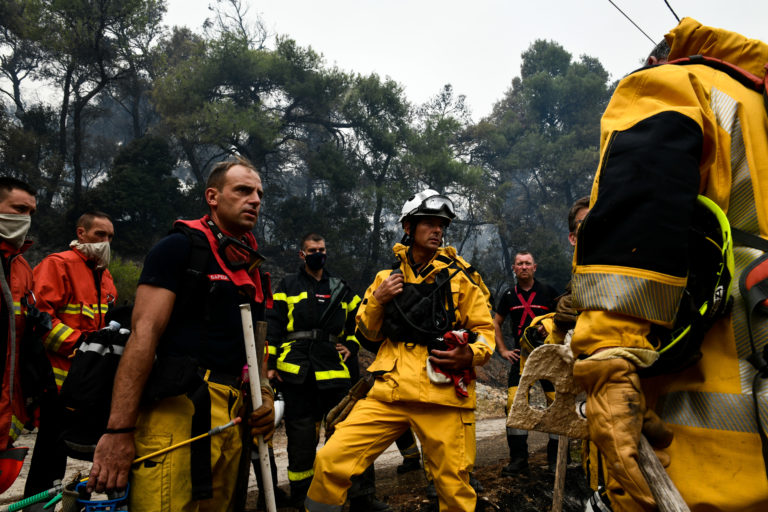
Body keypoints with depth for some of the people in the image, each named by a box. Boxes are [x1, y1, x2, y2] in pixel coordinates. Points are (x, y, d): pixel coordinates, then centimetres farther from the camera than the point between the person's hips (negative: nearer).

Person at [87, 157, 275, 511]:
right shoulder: (180, 247, -3)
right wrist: (119, 431, -17)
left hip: (233, 415, 7)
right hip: (180, 408, -7)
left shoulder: (253, 267, 18)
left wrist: (264, 394, 6)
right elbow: (144, 333, -11)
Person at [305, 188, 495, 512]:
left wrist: (470, 354, -15)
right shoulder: (388, 277, 15)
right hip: (389, 392, 2)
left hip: (442, 395, -2)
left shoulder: (459, 275, 6)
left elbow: (484, 330, 7)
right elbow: (368, 334, 19)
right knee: (331, 460, -7)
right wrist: (377, 300, 0)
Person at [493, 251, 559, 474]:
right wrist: (503, 350, 7)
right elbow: (496, 323, 16)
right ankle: (518, 457, 6)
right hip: (521, 355, 2)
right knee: (514, 403, -5)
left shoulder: (548, 291, 0)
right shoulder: (509, 296, 8)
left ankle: (555, 455, 14)